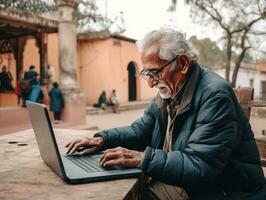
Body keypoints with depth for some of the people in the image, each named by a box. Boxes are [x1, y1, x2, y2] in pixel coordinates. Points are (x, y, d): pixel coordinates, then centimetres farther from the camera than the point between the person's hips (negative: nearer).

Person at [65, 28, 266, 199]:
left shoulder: (215, 94, -23)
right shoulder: (169, 92, 4)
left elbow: (200, 165, -28)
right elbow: (141, 129, 12)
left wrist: (141, 158, -31)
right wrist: (103, 139, -5)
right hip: (184, 180, 7)